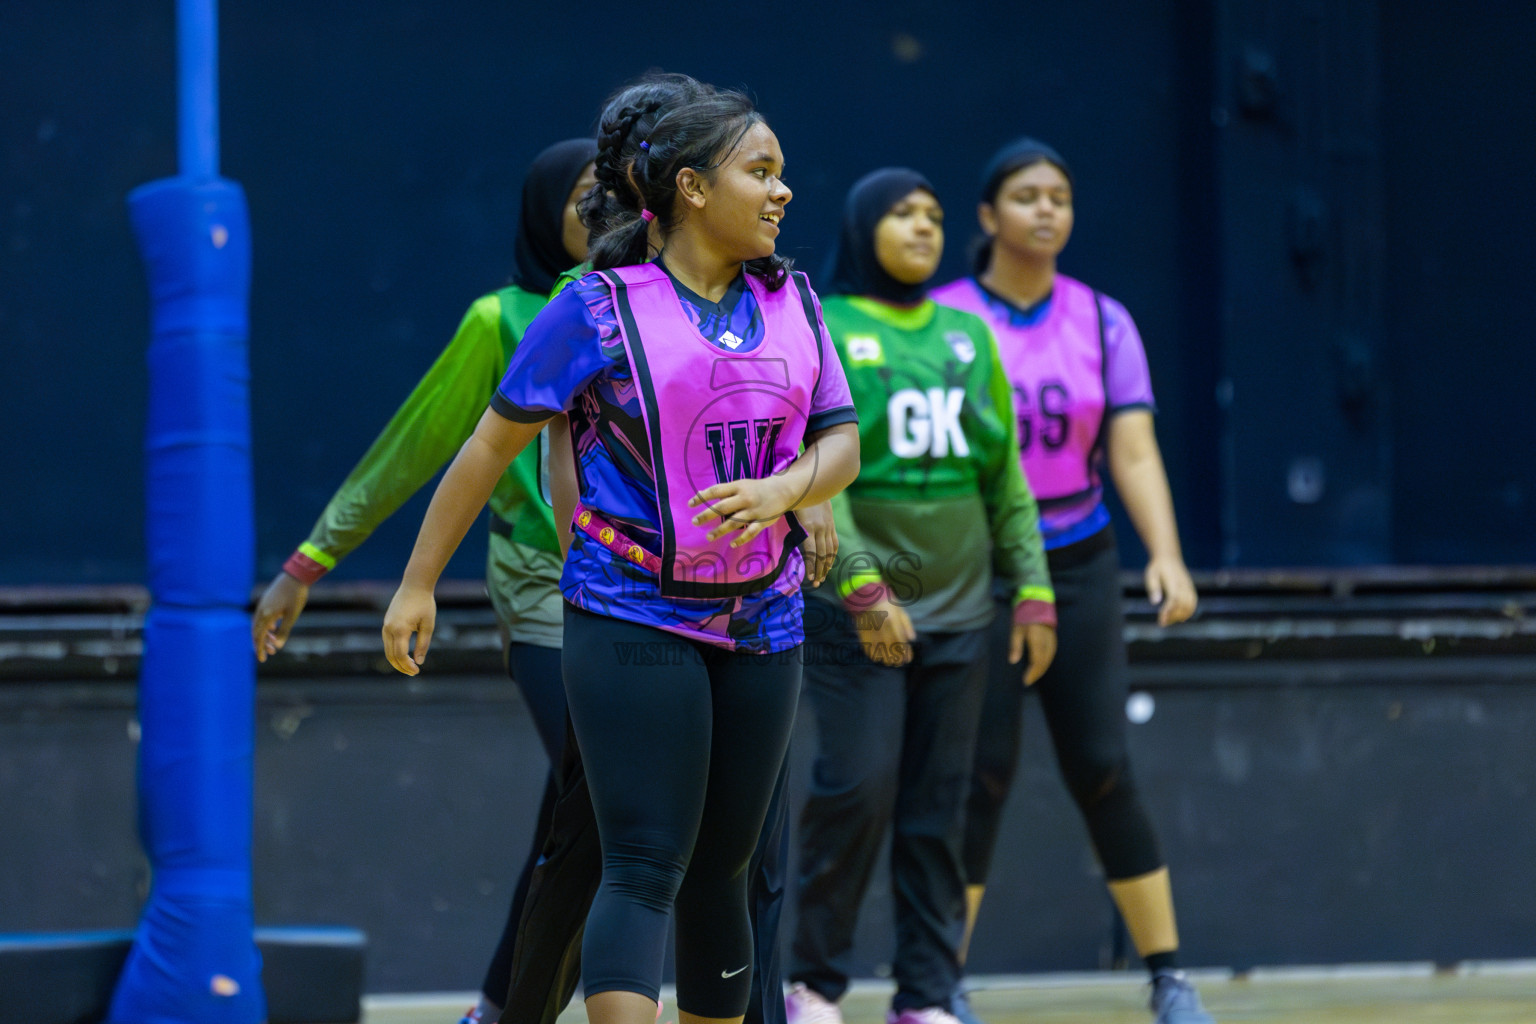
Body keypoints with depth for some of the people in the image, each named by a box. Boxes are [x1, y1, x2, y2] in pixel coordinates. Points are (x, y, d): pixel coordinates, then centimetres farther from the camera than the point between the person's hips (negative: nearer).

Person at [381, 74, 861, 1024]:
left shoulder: (792, 301, 8)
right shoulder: (600, 309, -6)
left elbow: (841, 444, 9)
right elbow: (494, 444, 0)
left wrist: (778, 492, -14)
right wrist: (418, 582, 1)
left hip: (761, 623, 5)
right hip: (633, 620, -5)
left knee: (720, 867, 12)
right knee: (646, 869, -14)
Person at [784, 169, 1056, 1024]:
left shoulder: (968, 337, 13)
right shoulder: (822, 333, -3)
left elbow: (1006, 473, 13)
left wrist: (1033, 591, 5)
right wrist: (863, 590, -20)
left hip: (959, 608, 5)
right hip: (856, 607, -5)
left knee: (939, 807, 4)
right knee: (859, 789, -10)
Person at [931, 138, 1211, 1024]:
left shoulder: (1103, 323, 3)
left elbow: (1134, 453, -4)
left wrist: (1167, 555, -18)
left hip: (1078, 565, 2)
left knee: (1103, 769, 0)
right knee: (982, 774, -4)